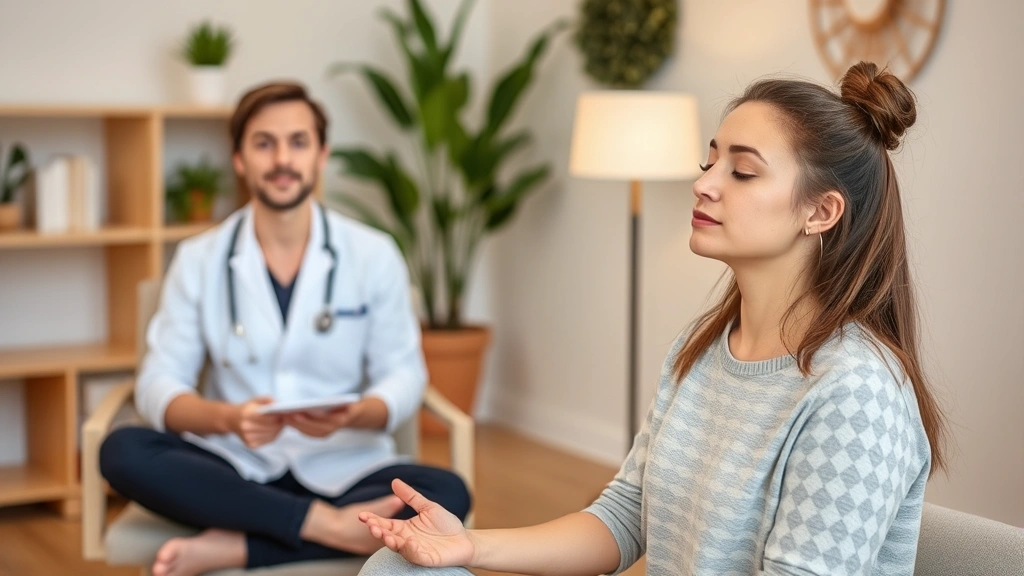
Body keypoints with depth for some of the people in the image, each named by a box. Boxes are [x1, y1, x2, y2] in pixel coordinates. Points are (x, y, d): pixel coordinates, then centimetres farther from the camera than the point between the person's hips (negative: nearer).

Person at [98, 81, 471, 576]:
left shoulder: (374, 255, 0)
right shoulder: (198, 260, 1)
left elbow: (403, 377, -1)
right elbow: (158, 386, -4)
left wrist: (352, 416, -24)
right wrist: (228, 419, -26)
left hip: (340, 468, 0)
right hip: (234, 467, 0)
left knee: (449, 495, -28)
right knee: (122, 453, -27)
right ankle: (326, 525, -27)